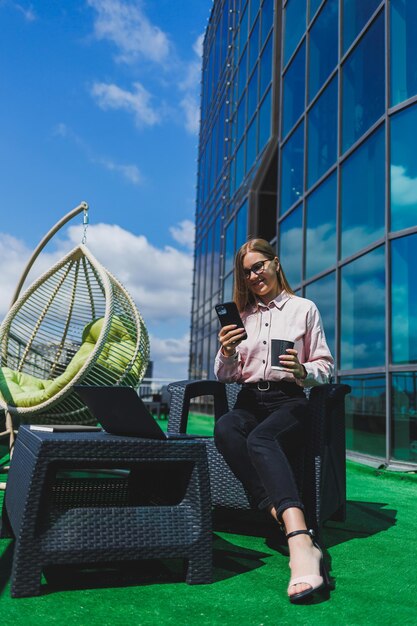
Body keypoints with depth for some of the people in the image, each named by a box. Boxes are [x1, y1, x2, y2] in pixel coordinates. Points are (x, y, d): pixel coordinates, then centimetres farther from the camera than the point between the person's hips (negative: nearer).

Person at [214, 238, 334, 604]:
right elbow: (225, 377, 17)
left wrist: (303, 372, -14)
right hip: (250, 401, 3)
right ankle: (298, 534, -41)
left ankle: (300, 544, -52)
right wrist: (226, 353, -6)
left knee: (260, 438, -37)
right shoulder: (241, 314, 19)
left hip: (289, 400, -3)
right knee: (225, 429, -34)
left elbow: (326, 366, 8)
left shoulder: (304, 308, 11)